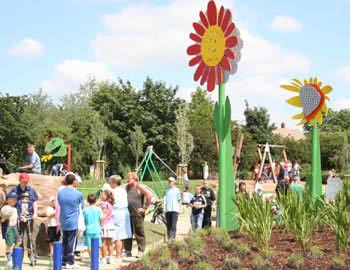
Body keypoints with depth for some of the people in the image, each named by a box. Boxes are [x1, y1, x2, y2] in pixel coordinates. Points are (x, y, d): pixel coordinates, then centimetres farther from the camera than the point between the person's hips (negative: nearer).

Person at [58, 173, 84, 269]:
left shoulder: (60, 193, 1)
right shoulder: (78, 194, -9)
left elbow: (59, 204, 13)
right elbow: (82, 207, 2)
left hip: (63, 222, 4)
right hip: (73, 222, -4)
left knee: (64, 241, 13)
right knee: (71, 242, 1)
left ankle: (63, 261, 16)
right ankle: (70, 262, 2)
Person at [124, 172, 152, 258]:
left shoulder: (139, 187, -6)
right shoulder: (127, 187, 14)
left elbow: (149, 196, -13)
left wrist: (145, 208, -12)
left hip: (137, 214, -7)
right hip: (128, 214, 7)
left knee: (139, 233, -2)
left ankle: (141, 251, 4)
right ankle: (128, 250, 16)